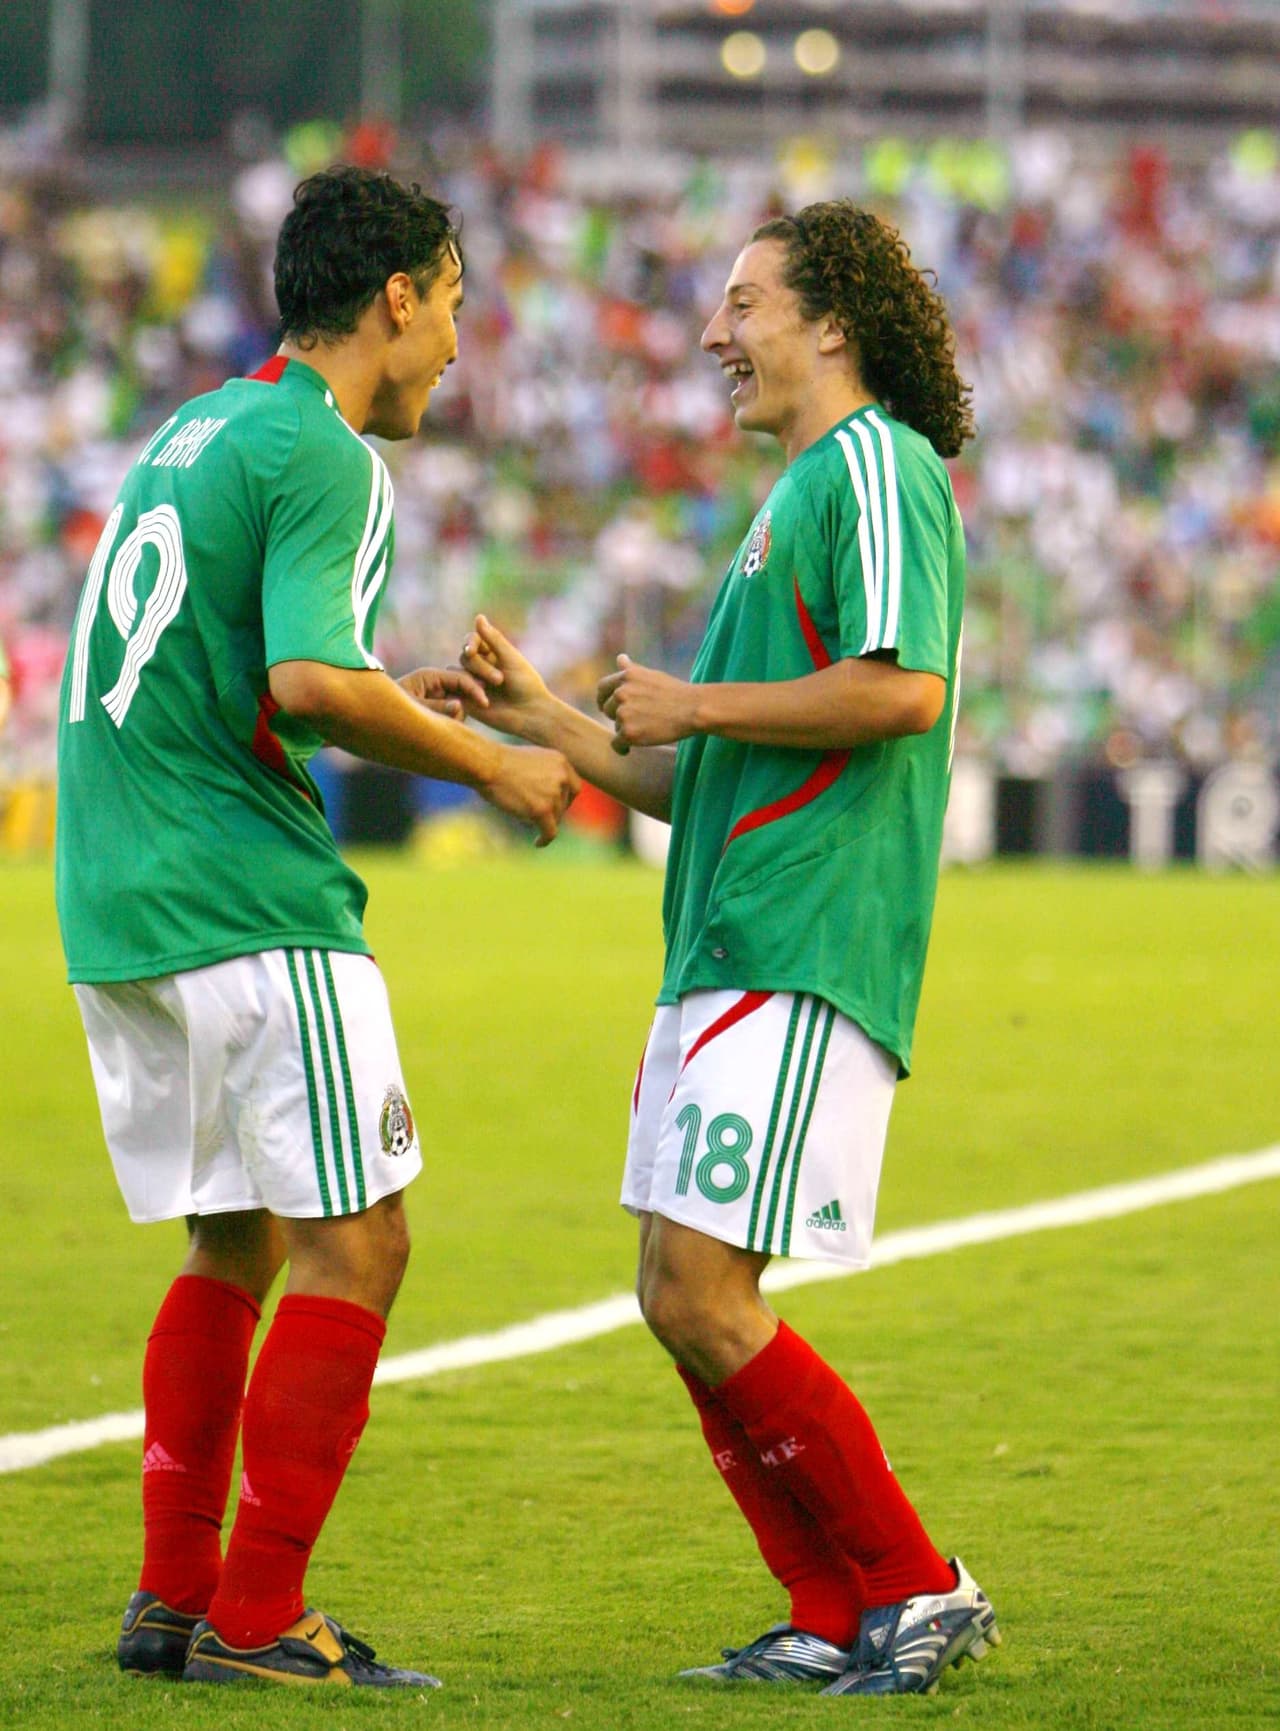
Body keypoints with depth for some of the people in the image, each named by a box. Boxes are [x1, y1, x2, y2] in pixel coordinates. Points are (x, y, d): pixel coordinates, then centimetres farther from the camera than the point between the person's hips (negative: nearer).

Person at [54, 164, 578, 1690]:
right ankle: (253, 1617, -7)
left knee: (235, 1243, 17)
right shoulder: (319, 457, -10)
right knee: (353, 1241, -4)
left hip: (114, 914, 9)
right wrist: (476, 762, -10)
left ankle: (173, 1595, 16)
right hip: (250, 907, -9)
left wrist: (390, 701, 18)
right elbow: (307, 685, -23)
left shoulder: (194, 432, 17)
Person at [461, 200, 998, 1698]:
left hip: (805, 961, -10)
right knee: (683, 1303, 7)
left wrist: (693, 704, -12)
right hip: (725, 955, 10)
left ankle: (917, 1588, -5)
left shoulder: (875, 466, -6)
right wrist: (543, 719, 18)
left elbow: (904, 686, -22)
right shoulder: (795, 502, 25)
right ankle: (836, 1622, 11)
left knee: (702, 1293, -14)